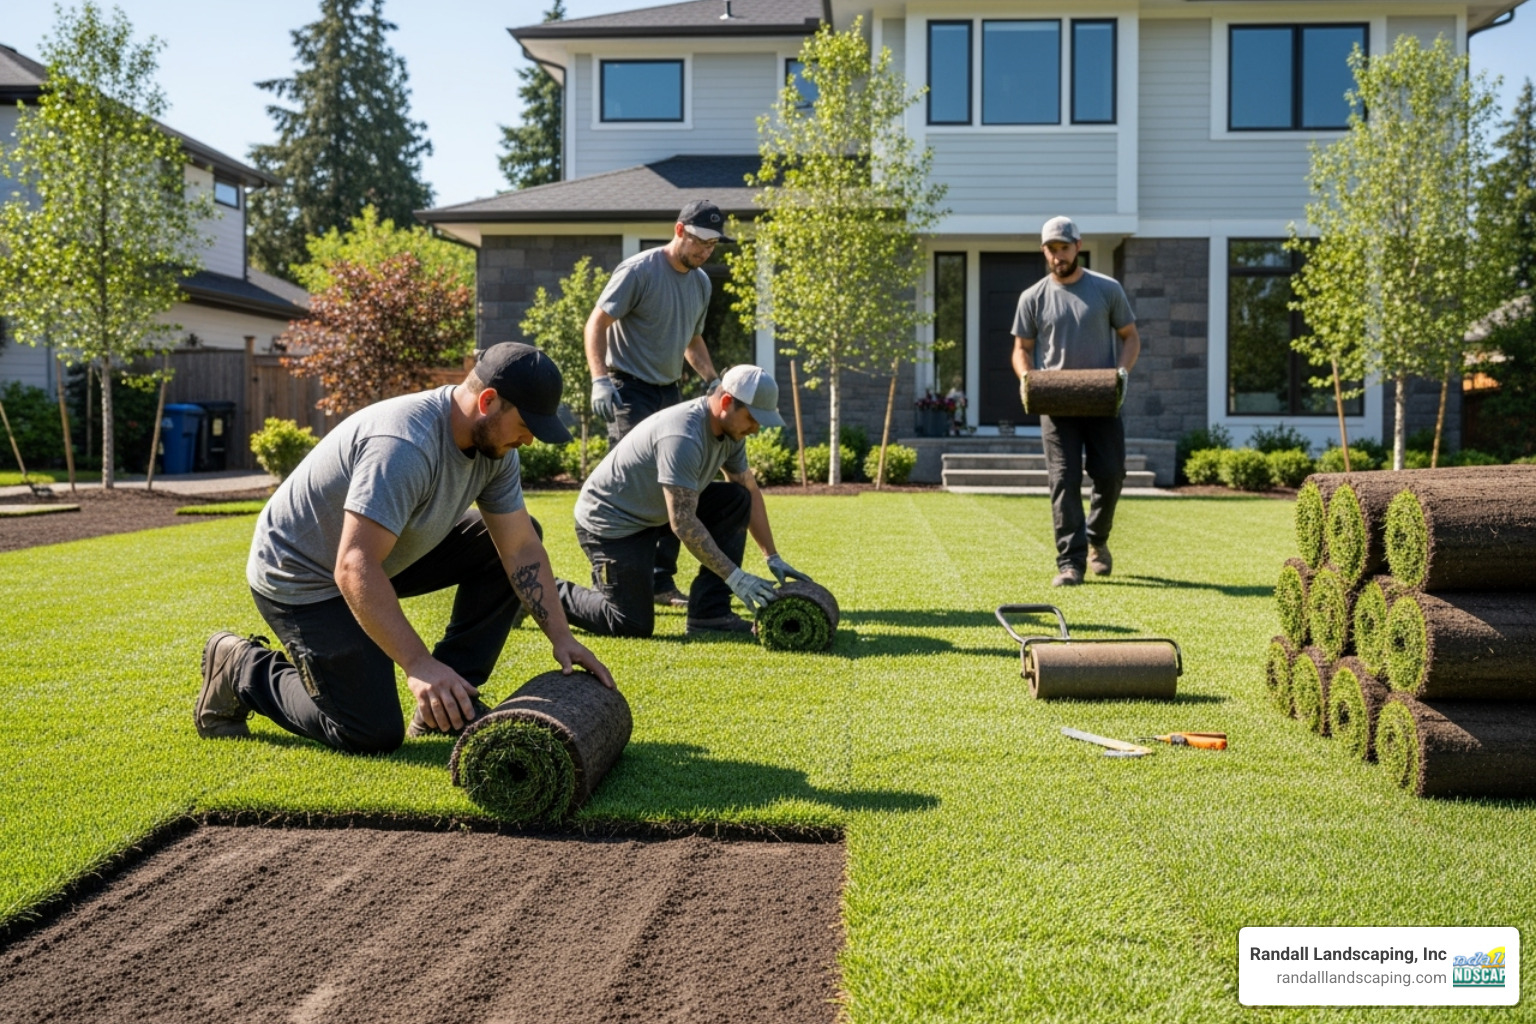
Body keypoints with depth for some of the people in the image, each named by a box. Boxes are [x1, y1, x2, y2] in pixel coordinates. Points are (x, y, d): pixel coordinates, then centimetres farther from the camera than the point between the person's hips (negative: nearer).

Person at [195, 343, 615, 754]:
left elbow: (521, 550, -5)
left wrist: (561, 637, -13)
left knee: (514, 539, -2)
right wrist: (418, 665, -46)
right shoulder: (404, 446, -35)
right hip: (301, 578, -9)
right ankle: (243, 669, 9)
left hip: (388, 554, 9)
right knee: (374, 735, -12)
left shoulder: (493, 442, -8)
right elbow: (355, 568, -41)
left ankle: (449, 698, 4)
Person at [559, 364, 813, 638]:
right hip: (610, 520, -9)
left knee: (737, 500, -5)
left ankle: (709, 613, -4)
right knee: (634, 626, -12)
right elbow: (683, 524, -33)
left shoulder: (730, 430, -4)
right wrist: (735, 577, -32)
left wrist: (773, 558, 5)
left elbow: (751, 491, 9)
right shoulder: (683, 437, -32)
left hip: (655, 512, 9)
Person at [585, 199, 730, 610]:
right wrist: (600, 379, -26)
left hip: (671, 393, 8)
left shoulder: (701, 282, 12)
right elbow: (597, 323, -14)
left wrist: (712, 380, 9)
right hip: (631, 391, -8)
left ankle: (662, 581, 16)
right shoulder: (639, 271, -12)